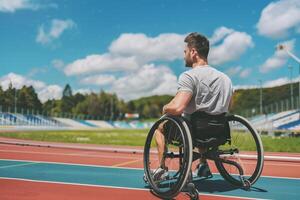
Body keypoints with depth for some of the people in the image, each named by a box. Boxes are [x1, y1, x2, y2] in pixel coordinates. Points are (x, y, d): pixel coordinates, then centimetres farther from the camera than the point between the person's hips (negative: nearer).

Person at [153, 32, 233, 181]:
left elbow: (176, 108, -31)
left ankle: (162, 169, 19)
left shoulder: (189, 76, -19)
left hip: (190, 132, -6)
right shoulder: (226, 78, 3)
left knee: (160, 126, 24)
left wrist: (165, 108, -9)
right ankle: (203, 166, 39)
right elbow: (225, 109, 14)